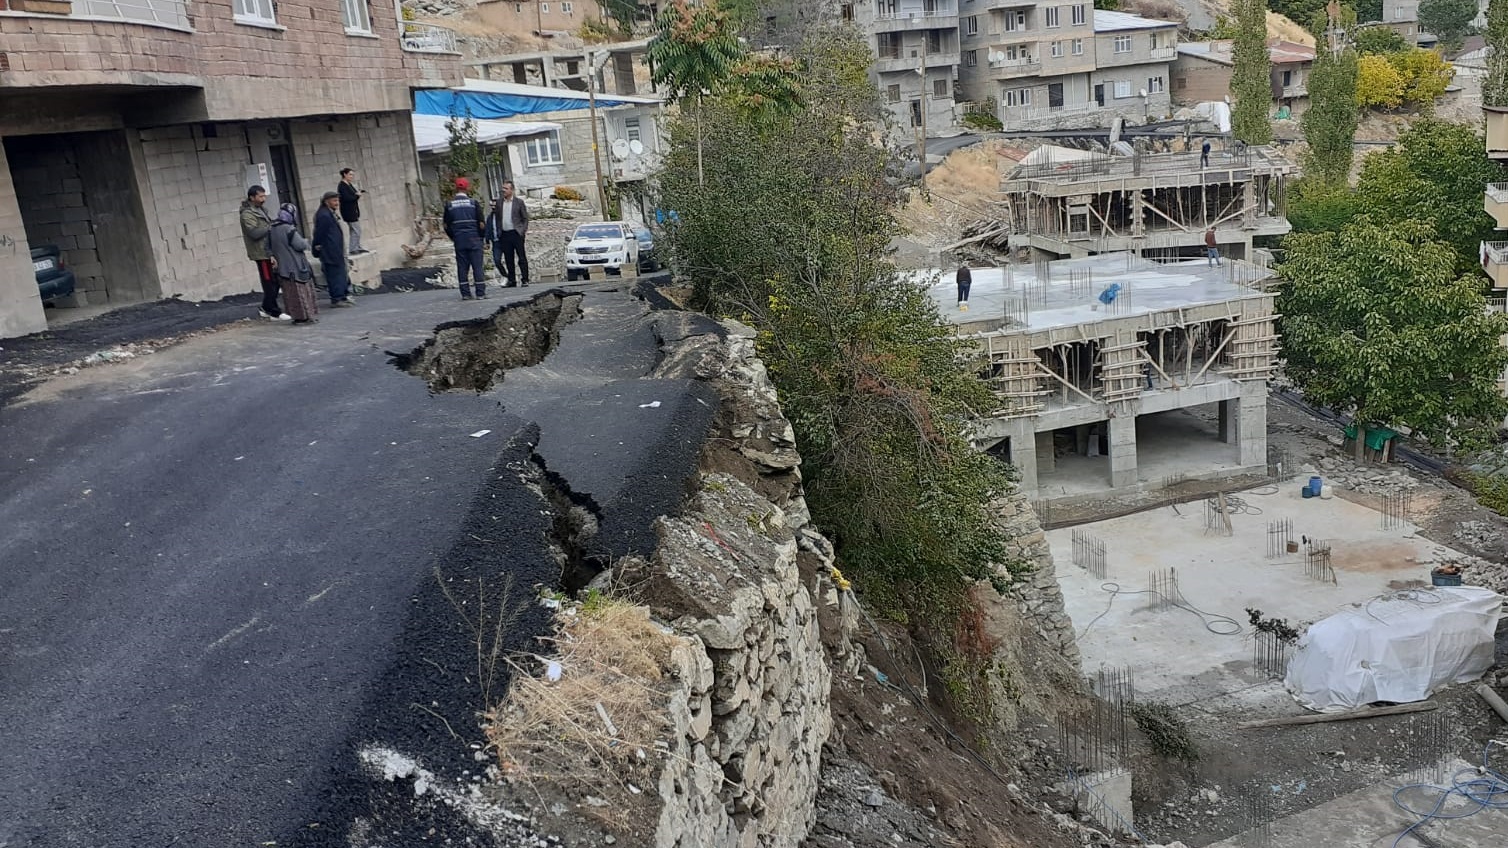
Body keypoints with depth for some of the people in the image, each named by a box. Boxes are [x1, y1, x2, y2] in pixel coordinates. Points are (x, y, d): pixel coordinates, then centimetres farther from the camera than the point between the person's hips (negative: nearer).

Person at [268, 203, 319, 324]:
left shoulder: (272, 230, 7)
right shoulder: (288, 229, -17)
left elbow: (269, 247, 13)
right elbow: (300, 245, -18)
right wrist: (306, 243, 0)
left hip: (282, 267, 7)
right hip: (296, 266, -7)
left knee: (291, 293, 10)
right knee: (302, 291, 1)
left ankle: (297, 316, 13)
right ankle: (308, 315, 2)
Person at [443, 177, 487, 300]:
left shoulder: (449, 205, 2)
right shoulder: (473, 203, -4)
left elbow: (446, 226, 4)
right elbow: (481, 223, -6)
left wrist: (453, 238, 16)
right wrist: (482, 236, 9)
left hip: (458, 240, 2)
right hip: (474, 239, -2)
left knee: (462, 267, 6)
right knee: (477, 266, 1)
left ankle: (465, 293, 7)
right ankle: (481, 293, -1)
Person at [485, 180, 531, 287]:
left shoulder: (519, 202, 2)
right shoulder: (498, 202, 10)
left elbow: (525, 218, 2)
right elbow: (496, 217, 12)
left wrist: (523, 231, -5)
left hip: (516, 233, -3)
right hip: (504, 235, 3)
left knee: (522, 257, -3)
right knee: (509, 259, 6)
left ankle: (525, 280, 0)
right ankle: (511, 280, 12)